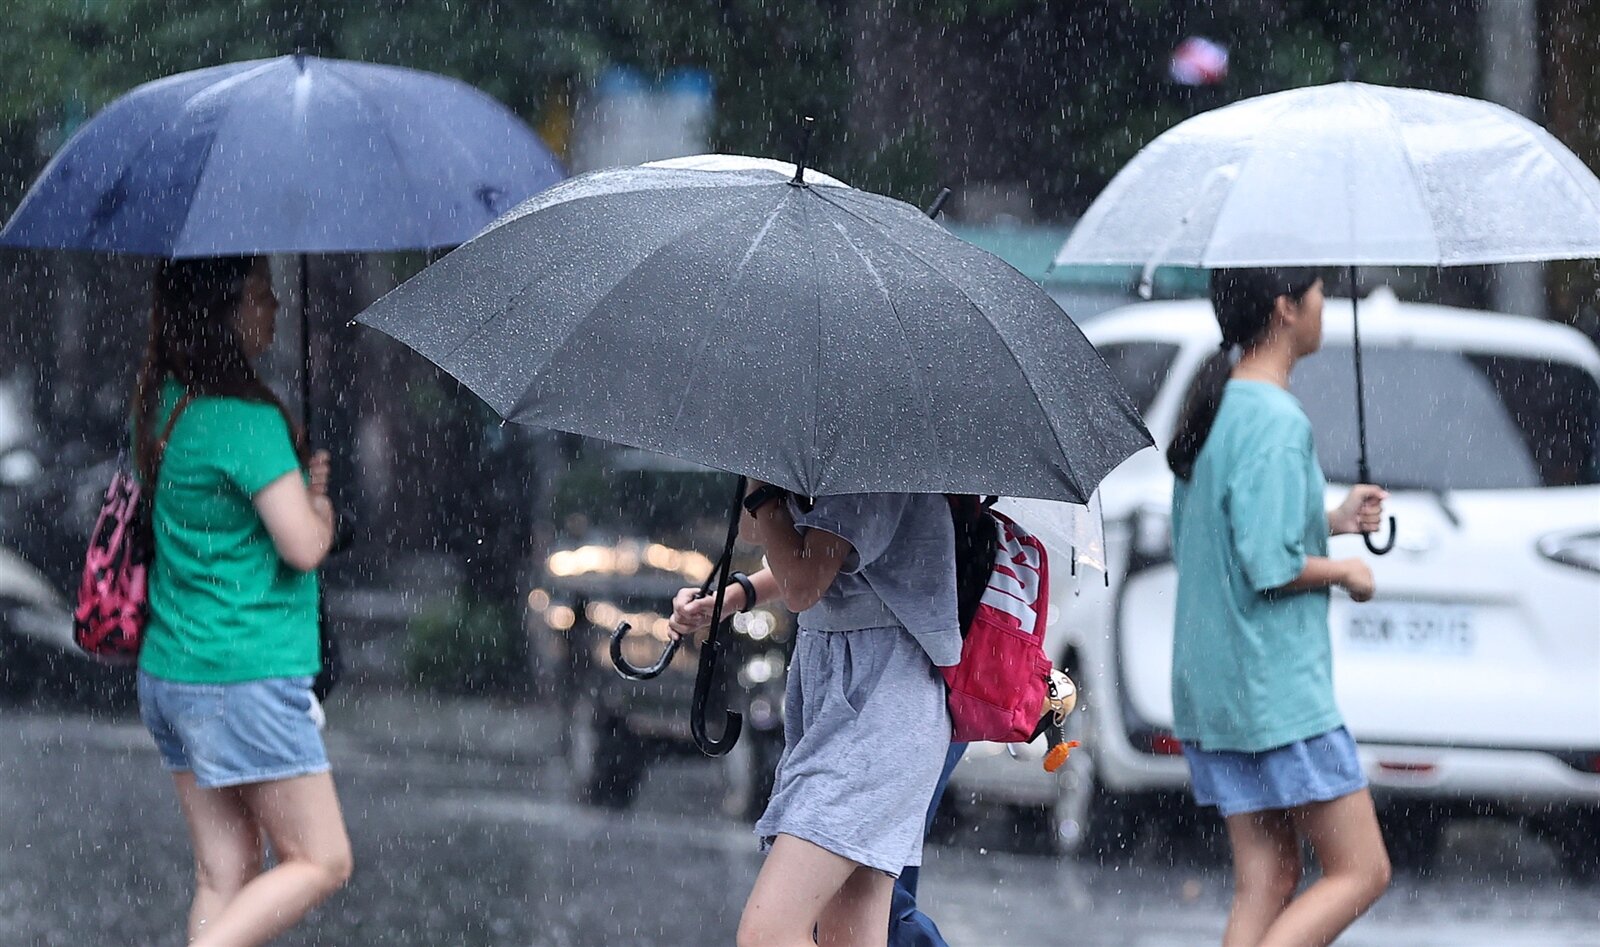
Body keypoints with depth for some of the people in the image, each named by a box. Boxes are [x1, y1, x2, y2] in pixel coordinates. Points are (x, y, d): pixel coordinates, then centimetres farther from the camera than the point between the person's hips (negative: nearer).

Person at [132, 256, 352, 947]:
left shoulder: (166, 404, 10)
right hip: (248, 679, -9)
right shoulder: (248, 421, -17)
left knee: (226, 871, 10)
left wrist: (301, 479, 7)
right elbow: (303, 546, -19)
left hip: (169, 674, 9)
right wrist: (319, 502, 3)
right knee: (319, 861, -1)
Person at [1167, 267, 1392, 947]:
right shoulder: (1278, 422, -17)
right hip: (1278, 691, -9)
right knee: (1360, 871, -3)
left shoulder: (1211, 413, 11)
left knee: (1266, 886, 8)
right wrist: (1344, 573, -3)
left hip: (1210, 688, 9)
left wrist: (1330, 522, 16)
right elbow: (1270, 569, -22)